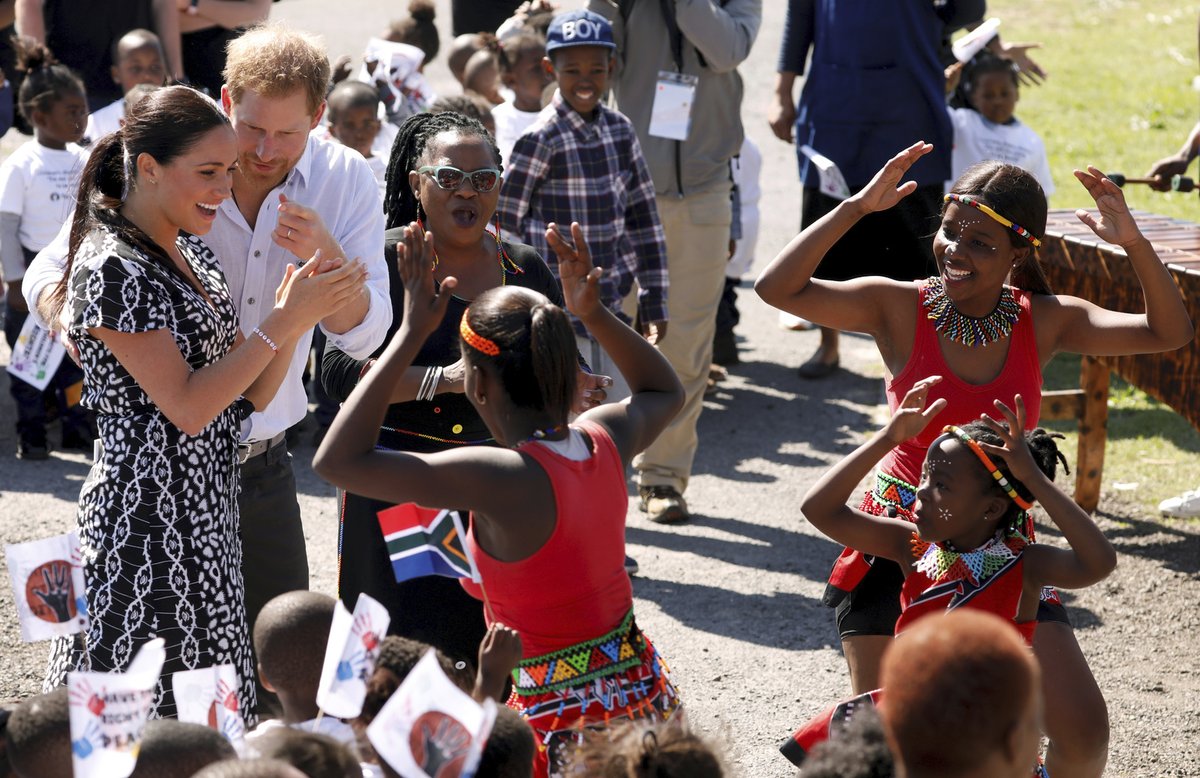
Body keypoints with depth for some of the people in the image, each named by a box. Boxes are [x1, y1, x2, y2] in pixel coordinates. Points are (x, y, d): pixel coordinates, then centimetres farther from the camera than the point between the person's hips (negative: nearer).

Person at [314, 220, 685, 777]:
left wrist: (413, 332, -21)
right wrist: (593, 314, 10)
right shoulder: (603, 442, -4)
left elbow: (337, 461, -25)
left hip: (565, 725, -8)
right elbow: (664, 390, 22)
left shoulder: (505, 477, -25)